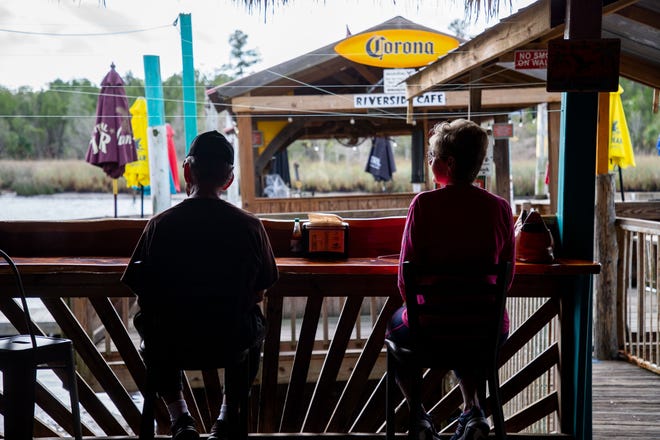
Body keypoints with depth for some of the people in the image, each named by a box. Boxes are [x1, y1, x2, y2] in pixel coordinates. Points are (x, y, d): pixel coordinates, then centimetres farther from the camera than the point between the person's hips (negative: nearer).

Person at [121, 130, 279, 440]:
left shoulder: (160, 225, -11)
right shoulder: (249, 226, -10)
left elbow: (142, 295, -4)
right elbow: (259, 294, 0)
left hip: (173, 339, 0)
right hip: (232, 339, 0)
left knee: (147, 321, 35)